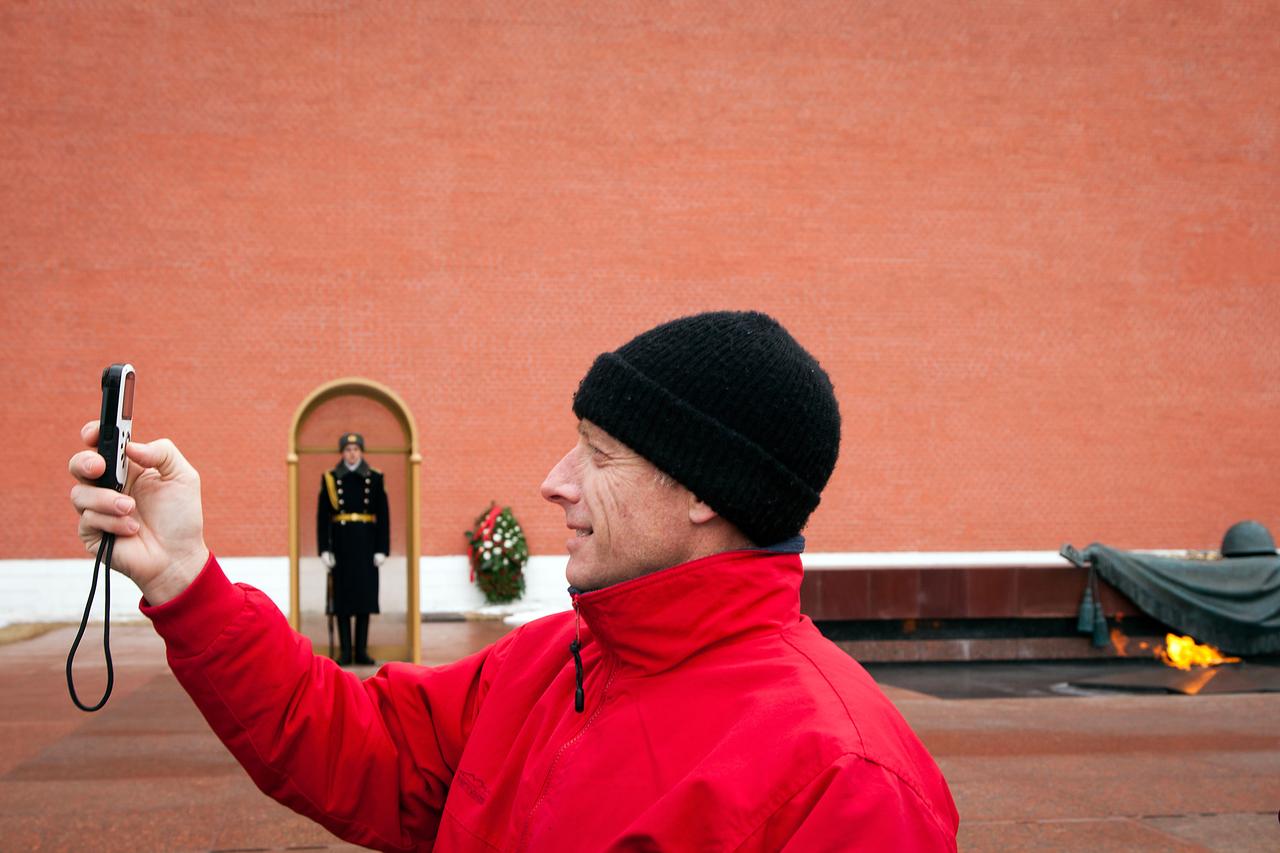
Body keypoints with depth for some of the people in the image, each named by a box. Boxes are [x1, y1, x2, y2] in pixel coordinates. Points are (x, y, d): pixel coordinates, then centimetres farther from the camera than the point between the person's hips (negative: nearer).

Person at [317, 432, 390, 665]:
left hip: (366, 546, 1)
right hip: (341, 545, 0)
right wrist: (324, 549, -6)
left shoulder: (375, 479, 4)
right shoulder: (330, 479, 3)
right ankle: (345, 651, 7)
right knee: (342, 597, 1)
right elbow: (322, 517, 1)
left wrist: (382, 549, -4)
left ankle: (362, 650, 9)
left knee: (365, 596, 3)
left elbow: (383, 517, 2)